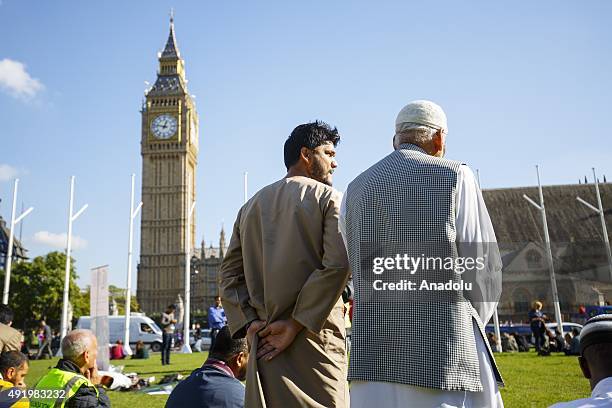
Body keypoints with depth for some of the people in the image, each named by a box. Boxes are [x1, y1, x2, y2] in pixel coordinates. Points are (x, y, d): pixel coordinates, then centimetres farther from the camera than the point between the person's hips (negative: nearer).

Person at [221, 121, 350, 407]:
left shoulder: (251, 205, 16)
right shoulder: (328, 197, -1)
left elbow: (230, 273, 11)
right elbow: (338, 264, -16)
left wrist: (248, 323, 2)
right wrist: (297, 324, -13)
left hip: (263, 339, 5)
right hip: (314, 339, -5)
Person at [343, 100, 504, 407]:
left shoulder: (355, 190, 9)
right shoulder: (455, 177, -3)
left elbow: (360, 270, 10)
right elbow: (483, 265, -2)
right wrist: (473, 324, 14)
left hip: (373, 350, 4)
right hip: (444, 349, -4)